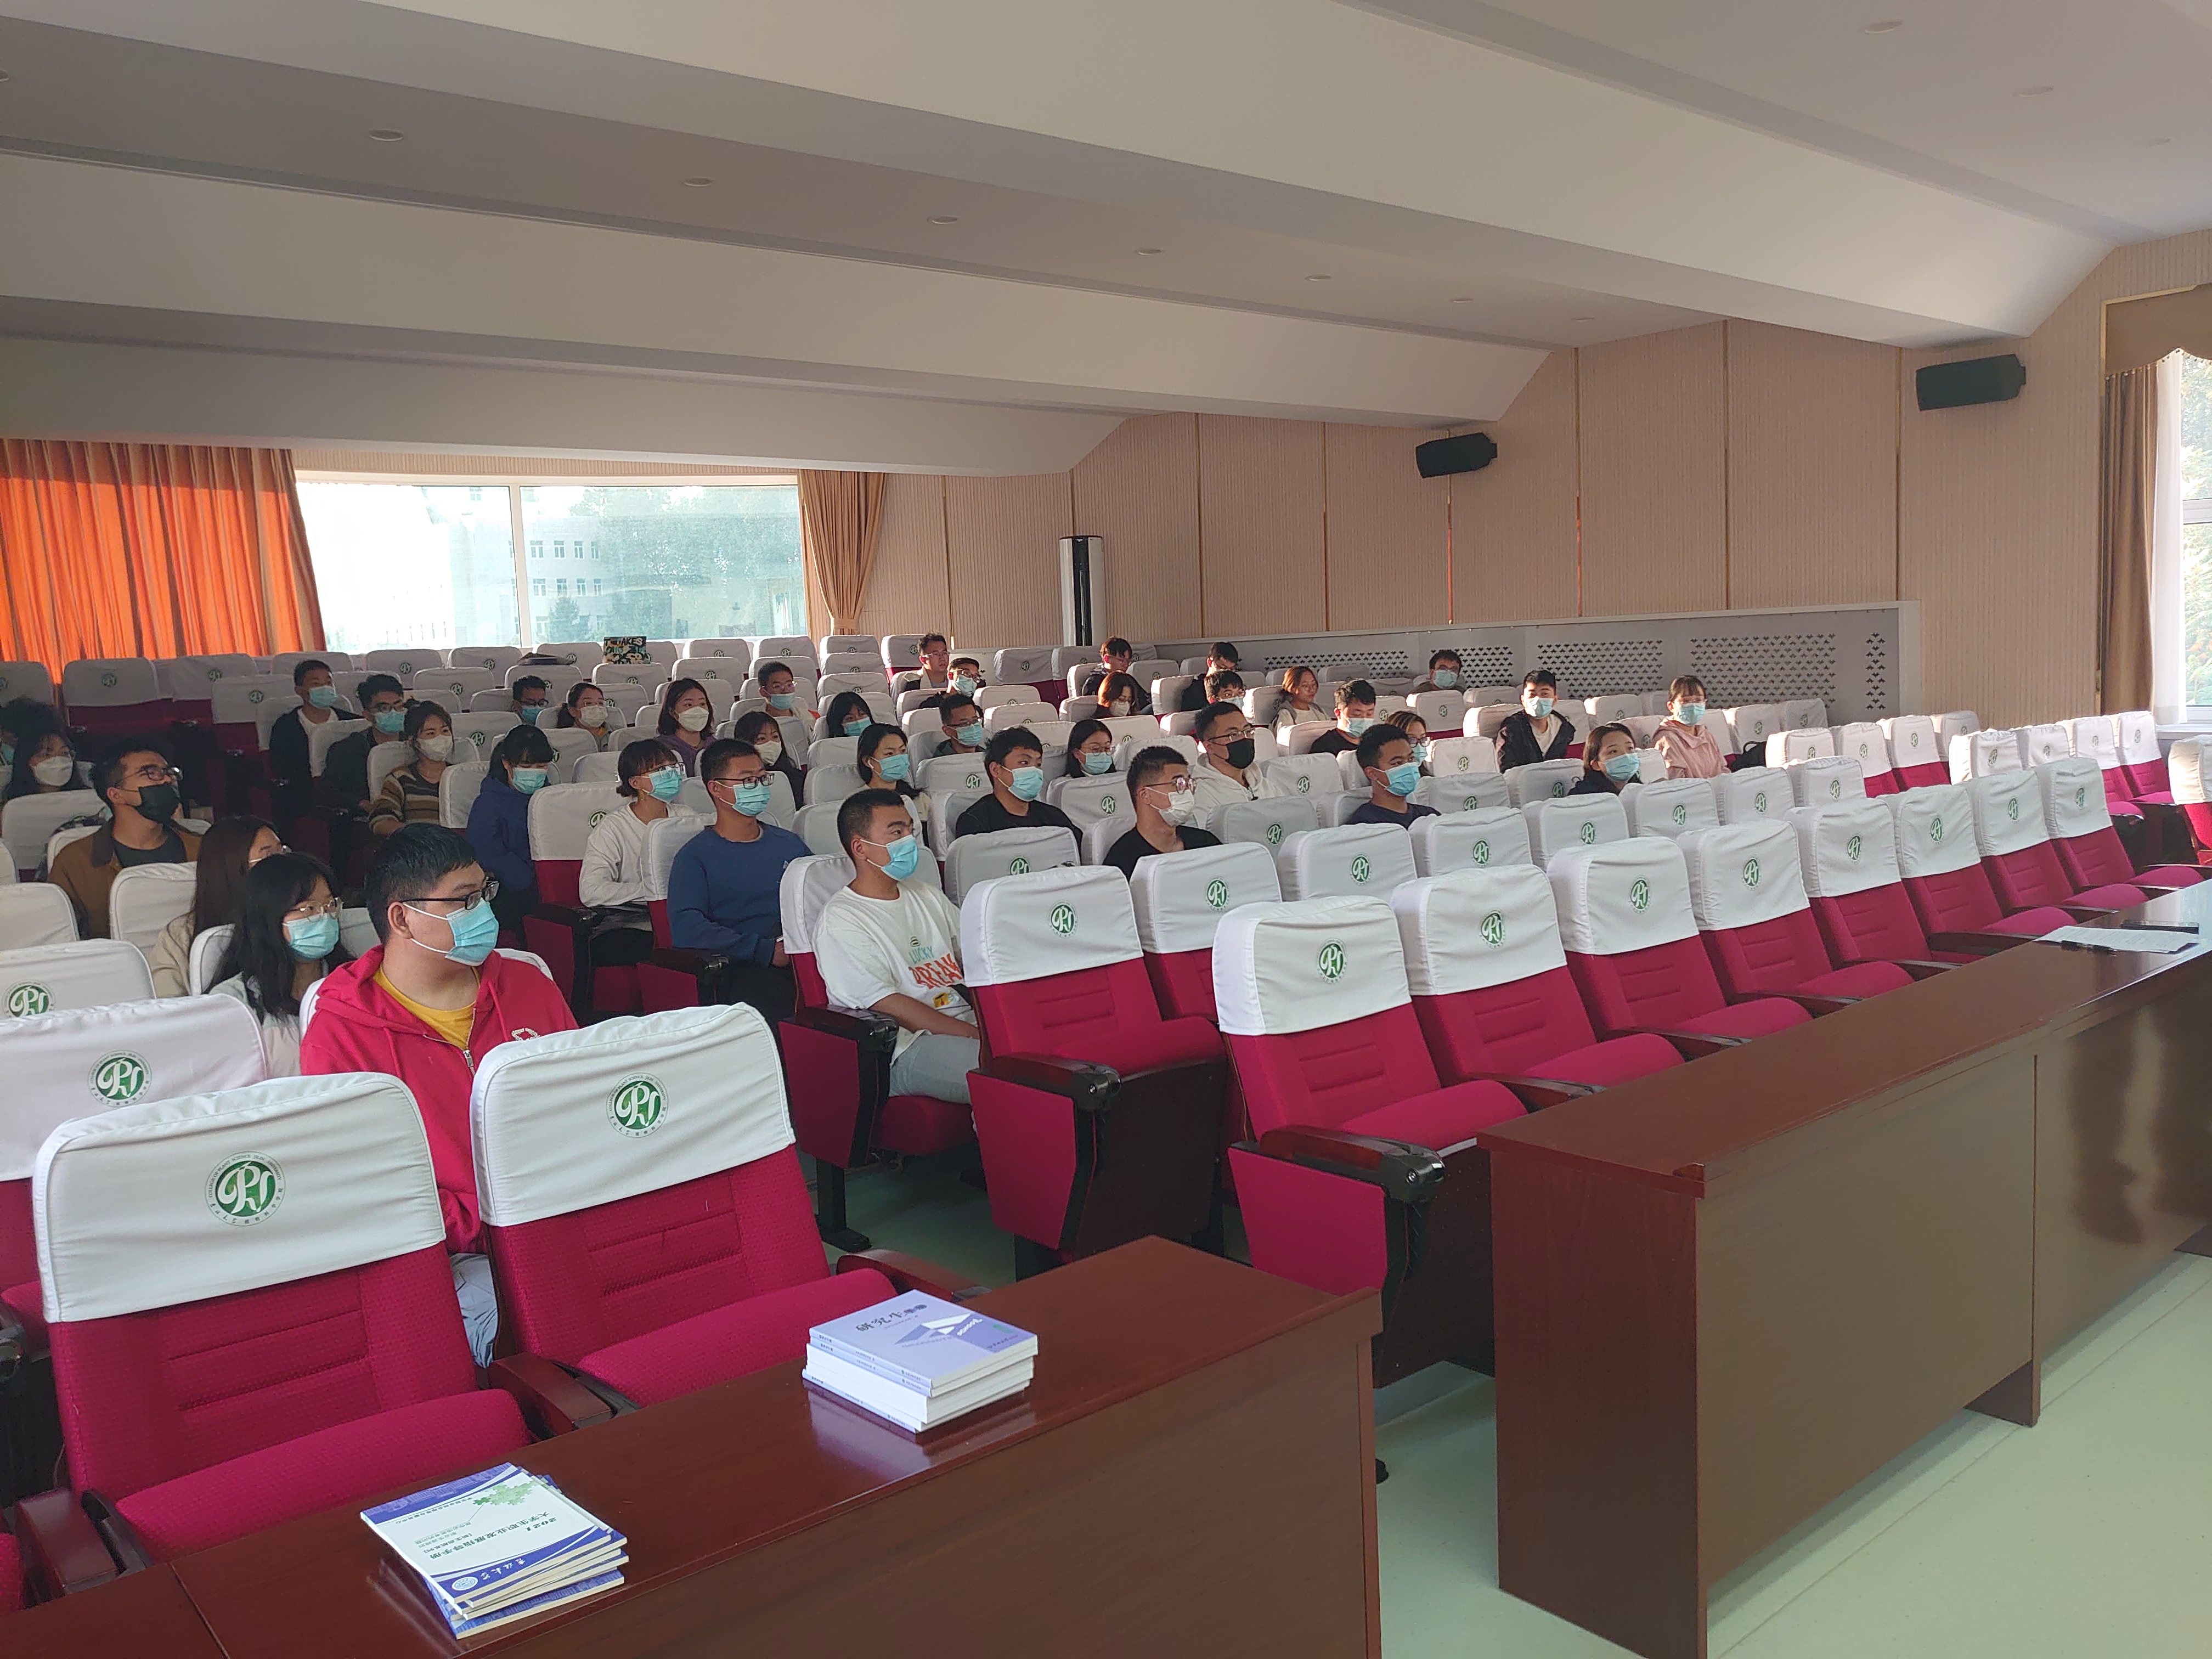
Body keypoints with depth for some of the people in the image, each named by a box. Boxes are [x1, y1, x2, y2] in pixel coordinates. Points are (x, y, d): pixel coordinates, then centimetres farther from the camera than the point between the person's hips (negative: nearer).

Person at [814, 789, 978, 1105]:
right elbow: (888, 1006, -13)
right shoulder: (840, 921, -4)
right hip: (908, 1050, -8)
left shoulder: (927, 896, 22)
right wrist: (975, 1036, -19)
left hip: (969, 1026, 8)